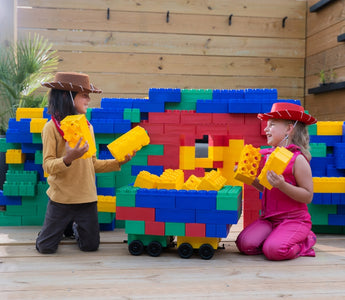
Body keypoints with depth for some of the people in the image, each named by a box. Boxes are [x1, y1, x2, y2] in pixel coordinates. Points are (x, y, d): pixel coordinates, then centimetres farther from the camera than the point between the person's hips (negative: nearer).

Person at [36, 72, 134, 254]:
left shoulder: (87, 127, 8)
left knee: (90, 246, 5)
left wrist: (119, 162, 2)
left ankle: (74, 227, 37)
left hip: (87, 197, 4)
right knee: (45, 247, 0)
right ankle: (64, 226, 32)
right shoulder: (52, 127, -9)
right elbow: (48, 166, -14)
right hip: (61, 198, -4)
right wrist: (68, 159, -32)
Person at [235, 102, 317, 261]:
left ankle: (306, 242, 4)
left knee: (273, 251, -27)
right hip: (269, 218, 6)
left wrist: (283, 185, -28)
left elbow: (308, 196, -14)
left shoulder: (298, 159, -12)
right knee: (245, 244, -15)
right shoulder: (267, 155, 10)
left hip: (294, 219, -6)